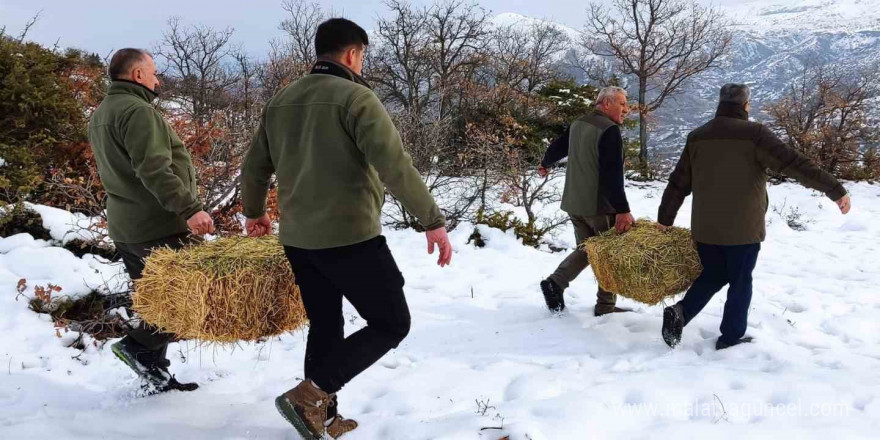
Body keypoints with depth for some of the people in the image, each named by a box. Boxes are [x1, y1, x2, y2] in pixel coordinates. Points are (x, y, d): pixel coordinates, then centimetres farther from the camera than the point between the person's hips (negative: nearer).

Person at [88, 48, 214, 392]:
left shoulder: (100, 114, 17)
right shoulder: (137, 111, -16)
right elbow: (154, 170, -26)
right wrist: (190, 208, -29)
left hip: (124, 227, 10)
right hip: (158, 226, -10)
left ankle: (156, 374, 18)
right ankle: (139, 345, -6)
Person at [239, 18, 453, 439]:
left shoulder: (281, 100, 10)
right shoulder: (356, 97, -11)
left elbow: (254, 167, 18)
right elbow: (396, 168, -20)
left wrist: (254, 213, 34)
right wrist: (433, 221, -15)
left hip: (297, 239, 8)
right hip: (350, 237, -7)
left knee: (325, 326, 20)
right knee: (391, 323, 5)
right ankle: (309, 395, -4)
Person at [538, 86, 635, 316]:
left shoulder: (577, 124, 9)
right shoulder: (609, 130, -17)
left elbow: (558, 147, 27)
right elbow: (613, 175, -25)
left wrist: (545, 164, 48)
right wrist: (623, 210, -26)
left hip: (574, 203, 8)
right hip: (600, 205, -8)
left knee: (587, 248, 19)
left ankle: (555, 282, 4)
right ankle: (605, 306, 10)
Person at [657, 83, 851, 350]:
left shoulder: (697, 137, 5)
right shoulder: (754, 134, -11)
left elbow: (678, 183, 10)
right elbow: (796, 164, -14)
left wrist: (665, 218, 19)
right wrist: (835, 190, -9)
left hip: (705, 228, 5)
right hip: (743, 228, -5)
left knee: (712, 276, 19)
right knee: (740, 282, 9)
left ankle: (680, 312, 1)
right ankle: (731, 338, 14)